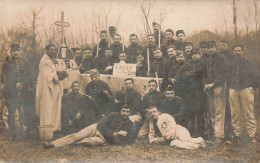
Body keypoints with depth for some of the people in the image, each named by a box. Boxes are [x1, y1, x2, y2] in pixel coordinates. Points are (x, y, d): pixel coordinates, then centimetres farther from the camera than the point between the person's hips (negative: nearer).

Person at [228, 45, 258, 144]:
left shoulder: (248, 64, 8)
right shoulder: (231, 64, 14)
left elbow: (256, 78, 10)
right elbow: (227, 77, 19)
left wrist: (252, 87, 4)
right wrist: (230, 87, 10)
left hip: (246, 90, -2)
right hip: (233, 91, 2)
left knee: (249, 114, -5)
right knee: (235, 114, 2)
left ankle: (251, 136, 0)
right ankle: (237, 135, 9)